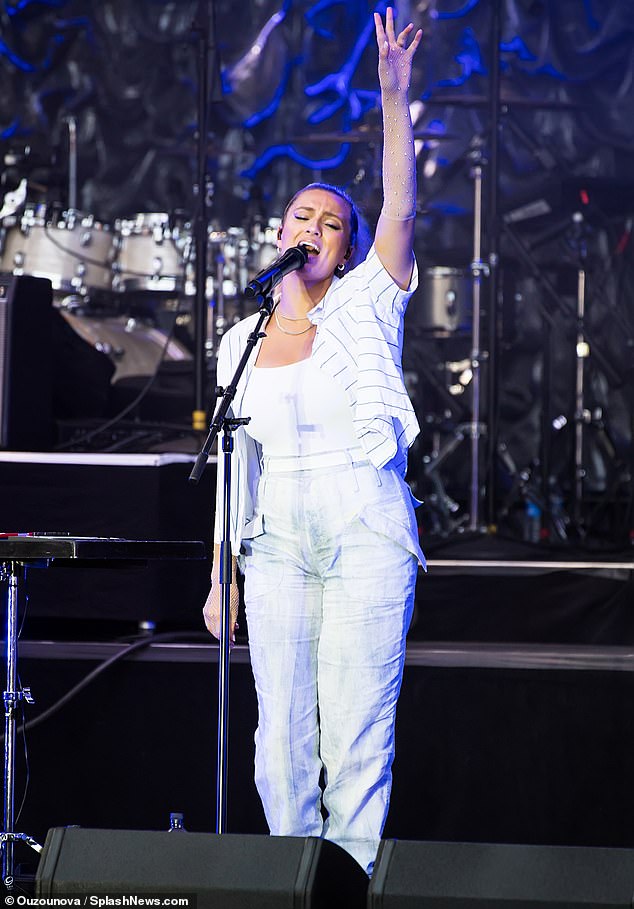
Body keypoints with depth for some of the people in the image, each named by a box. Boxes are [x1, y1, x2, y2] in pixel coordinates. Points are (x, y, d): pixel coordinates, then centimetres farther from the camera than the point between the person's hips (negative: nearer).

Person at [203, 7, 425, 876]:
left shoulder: (365, 308, 3)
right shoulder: (243, 341, 12)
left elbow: (400, 210, -12)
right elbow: (237, 465, 14)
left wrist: (394, 96, -21)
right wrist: (222, 573, 10)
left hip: (367, 534, -3)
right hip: (279, 542, 3)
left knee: (358, 733, -5)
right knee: (281, 736, 3)